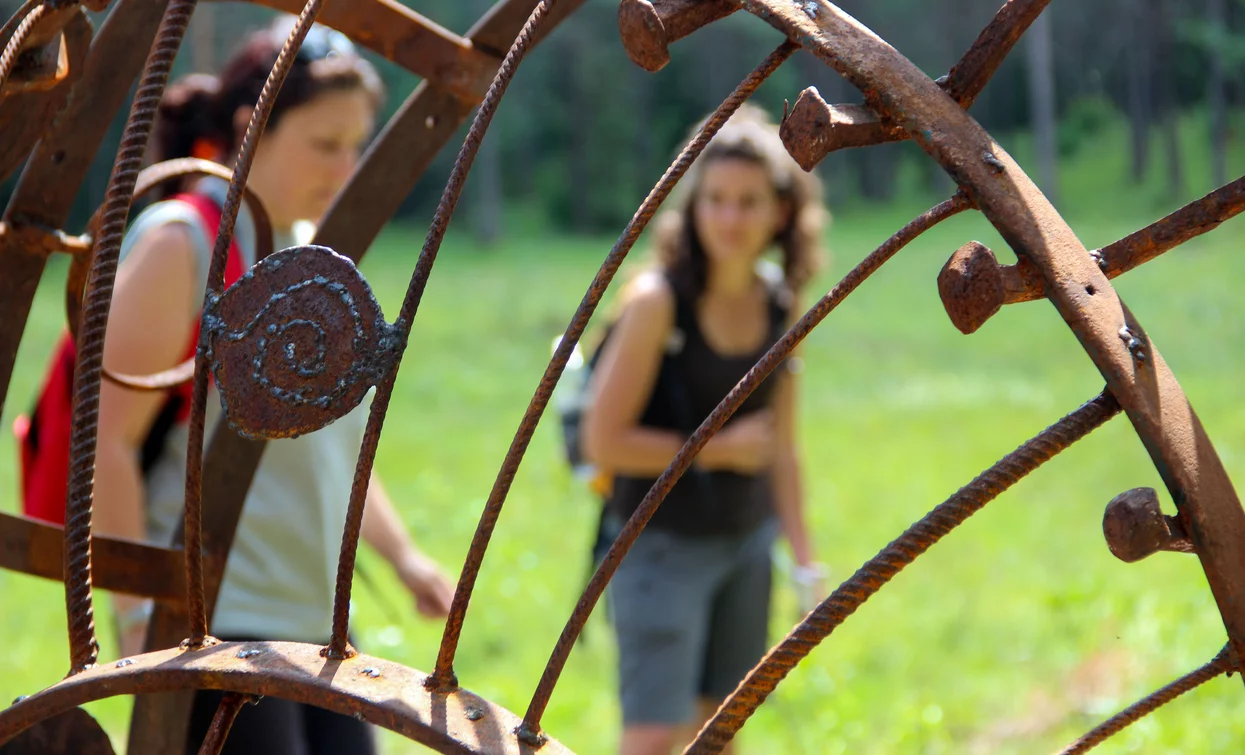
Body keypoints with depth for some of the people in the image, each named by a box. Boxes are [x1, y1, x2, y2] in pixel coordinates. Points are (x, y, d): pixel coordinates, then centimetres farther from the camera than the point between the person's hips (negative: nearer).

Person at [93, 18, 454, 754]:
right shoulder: (181, 244, -9)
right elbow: (107, 438, -15)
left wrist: (401, 552, 17)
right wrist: (141, 611, -19)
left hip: (316, 622, 8)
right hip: (215, 623, -8)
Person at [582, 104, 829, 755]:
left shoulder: (782, 306, 2)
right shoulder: (657, 300, -16)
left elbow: (780, 448, 12)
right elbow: (604, 441, -17)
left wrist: (803, 556, 10)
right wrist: (720, 449, -13)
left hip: (747, 542, 6)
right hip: (664, 546, -6)